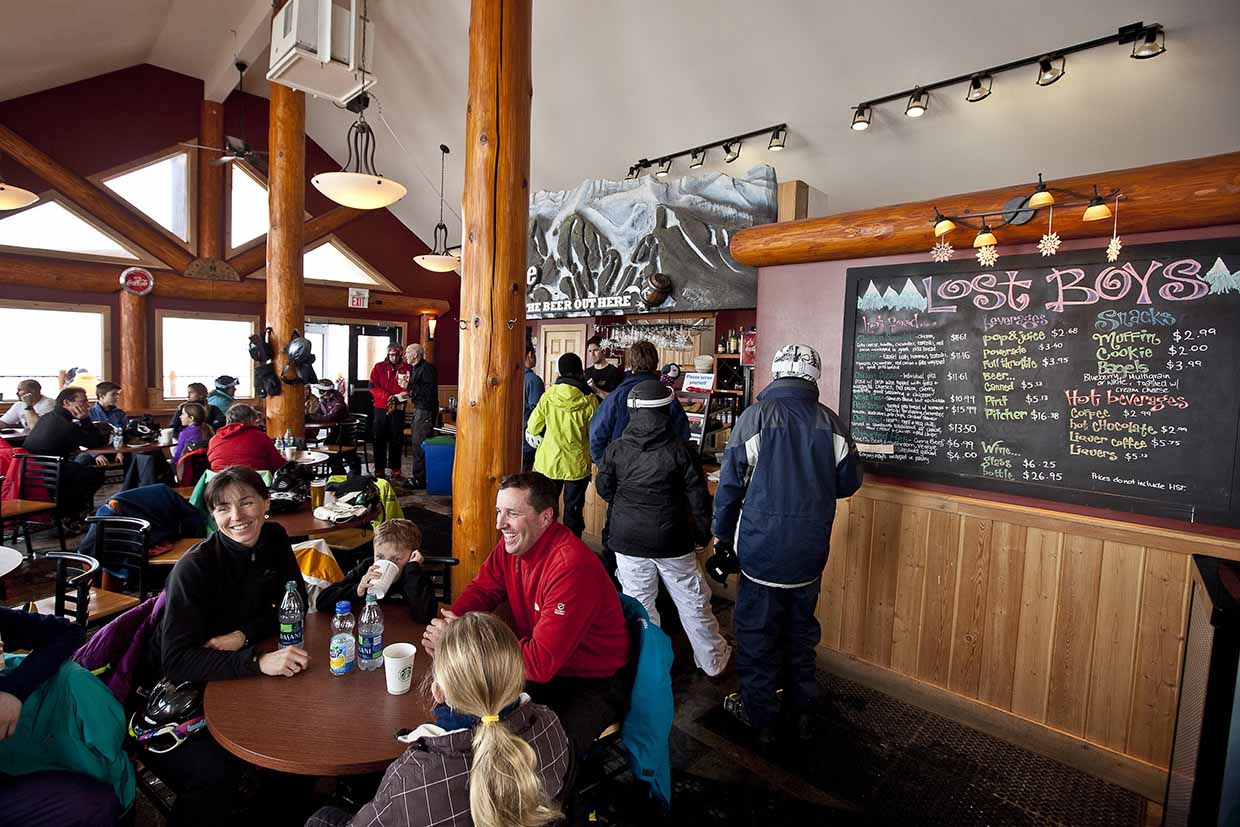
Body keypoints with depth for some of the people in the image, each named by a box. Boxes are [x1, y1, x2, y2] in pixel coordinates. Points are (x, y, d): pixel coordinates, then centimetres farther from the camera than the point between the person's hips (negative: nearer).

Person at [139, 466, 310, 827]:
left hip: (233, 681, 5)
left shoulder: (273, 539, -8)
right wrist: (258, 661, -39)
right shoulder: (195, 567, -24)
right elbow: (175, 662, -28)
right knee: (216, 773, -27)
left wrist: (244, 634, -18)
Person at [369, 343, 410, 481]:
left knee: (396, 440, 4)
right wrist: (388, 397, -14)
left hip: (398, 409, -1)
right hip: (381, 408, 1)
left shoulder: (407, 369, 3)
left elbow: (409, 388, 0)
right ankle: (379, 469, 10)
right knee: (379, 439, 4)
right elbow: (373, 387, -1)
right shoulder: (379, 367, 6)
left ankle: (395, 469, 11)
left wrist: (397, 399, -15)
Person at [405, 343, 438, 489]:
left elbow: (428, 391, -23)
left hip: (426, 410, -11)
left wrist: (410, 385, -19)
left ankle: (420, 479, -3)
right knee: (415, 443, 15)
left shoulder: (427, 368, -14)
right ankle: (416, 476, 24)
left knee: (419, 445, -9)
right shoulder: (414, 368, 17)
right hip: (418, 409, 11)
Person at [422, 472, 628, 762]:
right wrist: (452, 622, -16)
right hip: (543, 670, 8)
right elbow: (481, 589, 6)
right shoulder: (512, 543, -6)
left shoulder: (572, 567, -32)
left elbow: (541, 661, -31)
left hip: (593, 684, -7)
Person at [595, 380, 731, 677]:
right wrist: (703, 534, 8)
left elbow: (603, 488, 7)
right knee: (692, 602, 14)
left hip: (627, 540, 1)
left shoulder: (616, 449, -7)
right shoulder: (679, 450, -12)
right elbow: (698, 497, -7)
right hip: (671, 541, -1)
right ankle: (712, 660, 29)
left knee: (638, 603, 12)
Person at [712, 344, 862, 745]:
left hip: (762, 549, -4)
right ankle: (800, 710, 36)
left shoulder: (755, 416, -13)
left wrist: (722, 533, 2)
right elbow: (848, 483, 5)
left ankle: (759, 716, 26)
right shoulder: (831, 422, -4)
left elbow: (730, 482, -10)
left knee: (757, 634, 12)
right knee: (801, 631, 21)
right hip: (810, 551, 4)